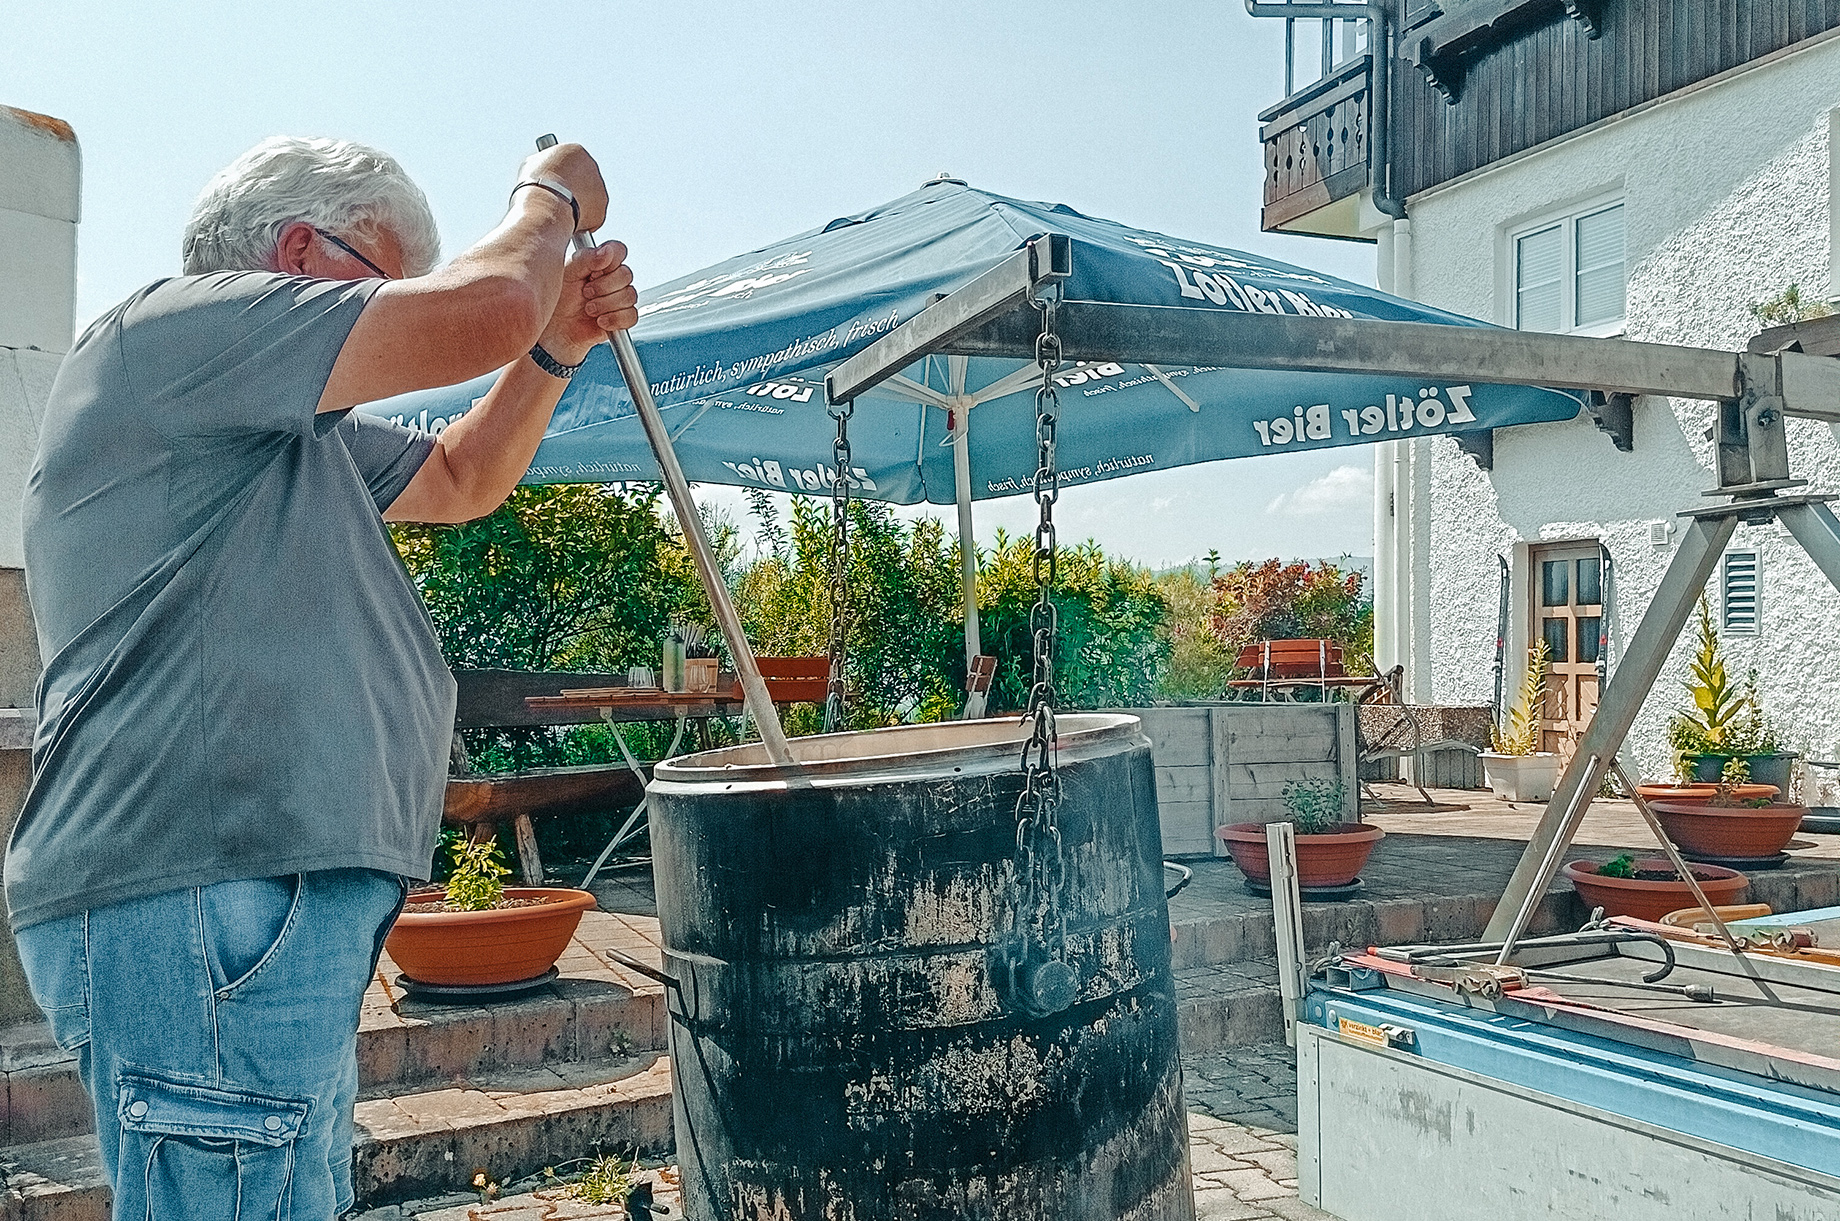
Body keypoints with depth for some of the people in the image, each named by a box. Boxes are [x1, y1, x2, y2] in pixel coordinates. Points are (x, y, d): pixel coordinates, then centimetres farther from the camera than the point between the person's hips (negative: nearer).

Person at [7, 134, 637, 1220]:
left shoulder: (296, 427, 25)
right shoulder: (170, 329, -6)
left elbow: (461, 481, 32)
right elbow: (482, 313, -14)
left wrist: (559, 343, 18)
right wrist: (549, 201, 6)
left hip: (270, 898, 11)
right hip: (188, 899, -11)